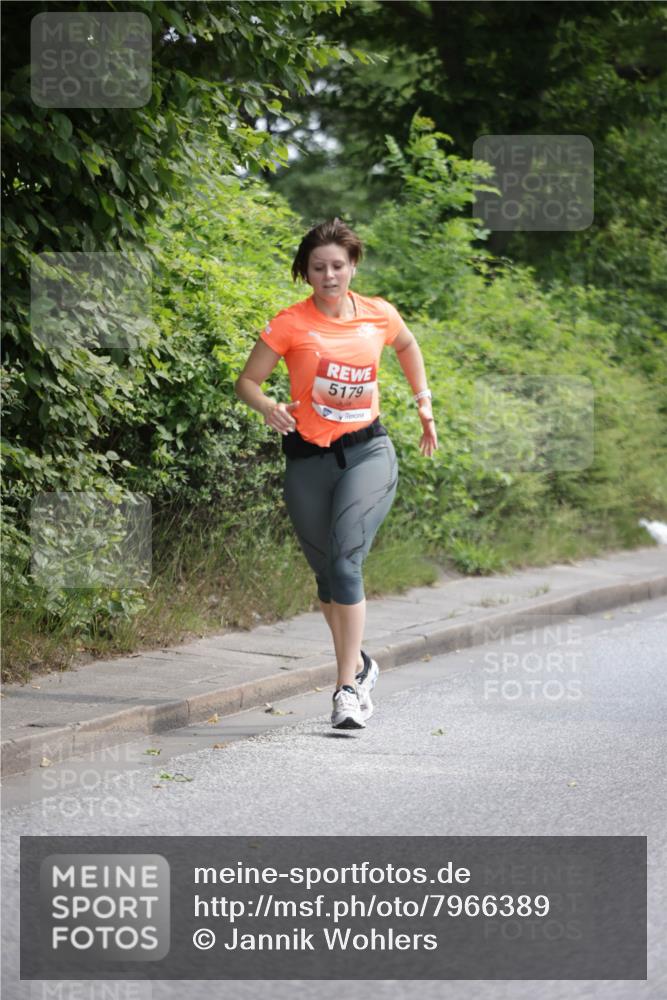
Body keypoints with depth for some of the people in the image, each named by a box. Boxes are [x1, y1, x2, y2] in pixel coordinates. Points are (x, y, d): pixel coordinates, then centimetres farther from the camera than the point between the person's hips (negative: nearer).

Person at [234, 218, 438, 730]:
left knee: (344, 559, -20)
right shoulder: (290, 324, -5)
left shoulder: (378, 315, 2)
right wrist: (269, 407, -23)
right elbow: (247, 381, -3)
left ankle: (348, 688, -19)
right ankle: (360, 665, 35)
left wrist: (424, 401, 20)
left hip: (367, 451, -1)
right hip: (308, 457, 1)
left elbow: (407, 345, 25)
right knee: (327, 572, 10)